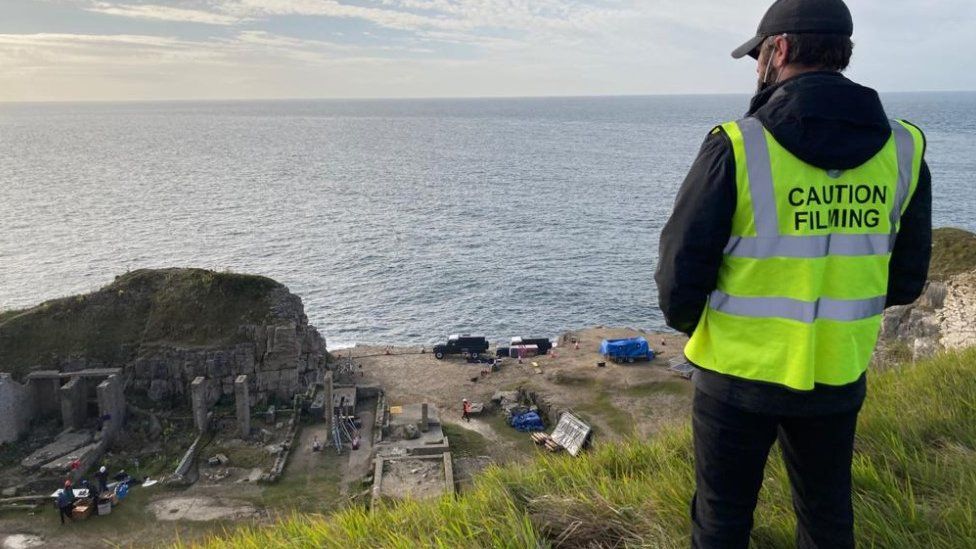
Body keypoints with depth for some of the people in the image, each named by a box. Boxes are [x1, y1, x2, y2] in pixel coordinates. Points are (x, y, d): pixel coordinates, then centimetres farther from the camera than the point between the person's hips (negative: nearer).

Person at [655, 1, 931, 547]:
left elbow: (681, 272, -15)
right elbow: (905, 281, 4)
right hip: (837, 377, 4)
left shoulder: (738, 146, -19)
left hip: (739, 373, -4)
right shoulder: (903, 149, -4)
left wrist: (688, 322, 6)